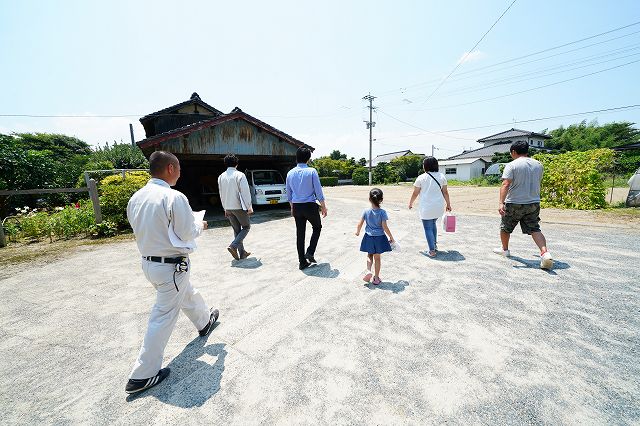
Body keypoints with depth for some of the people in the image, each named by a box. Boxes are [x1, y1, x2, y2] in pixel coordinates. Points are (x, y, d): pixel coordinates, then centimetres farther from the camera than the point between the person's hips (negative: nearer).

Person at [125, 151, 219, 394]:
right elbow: (187, 234, -19)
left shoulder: (136, 197, 2)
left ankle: (205, 322, 52)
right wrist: (200, 226, 0)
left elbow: (139, 228, 11)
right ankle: (142, 375, 19)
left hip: (148, 262, 9)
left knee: (187, 294, 29)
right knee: (163, 317, 6)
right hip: (171, 265, -9)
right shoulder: (174, 197, -22)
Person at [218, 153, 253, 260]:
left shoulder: (221, 177, 7)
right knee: (246, 227, 11)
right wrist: (249, 207, -10)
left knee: (236, 230, 14)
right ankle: (233, 245, -8)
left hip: (228, 208, 6)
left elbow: (221, 194, 13)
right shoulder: (239, 175, -12)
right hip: (239, 207, -6)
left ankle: (242, 253, 18)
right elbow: (245, 192, -15)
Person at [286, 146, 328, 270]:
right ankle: (310, 252, 6)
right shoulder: (311, 171, -10)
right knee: (317, 227, 19)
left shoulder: (290, 173, 5)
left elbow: (289, 193, 11)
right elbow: (318, 191, -8)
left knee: (300, 233, 10)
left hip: (297, 207, 4)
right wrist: (323, 206, 1)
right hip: (310, 205, -4)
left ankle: (302, 262, 16)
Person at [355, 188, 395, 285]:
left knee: (369, 255, 21)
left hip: (369, 237, 1)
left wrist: (357, 231, 18)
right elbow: (384, 227, -14)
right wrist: (391, 237, -2)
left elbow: (360, 224, -2)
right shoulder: (382, 212, -14)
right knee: (377, 257, 13)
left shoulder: (366, 211, -8)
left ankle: (368, 270, -1)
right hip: (379, 237, -1)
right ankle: (376, 278, 21)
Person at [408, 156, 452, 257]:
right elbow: (445, 192, 7)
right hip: (439, 207, 5)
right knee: (433, 223, 26)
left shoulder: (421, 178, -7)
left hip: (426, 208, -5)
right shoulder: (441, 176, 4)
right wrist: (448, 204, 17)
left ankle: (432, 251, 5)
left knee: (428, 228, 4)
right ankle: (434, 245, 32)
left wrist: (410, 203, 14)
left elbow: (415, 193, -1)